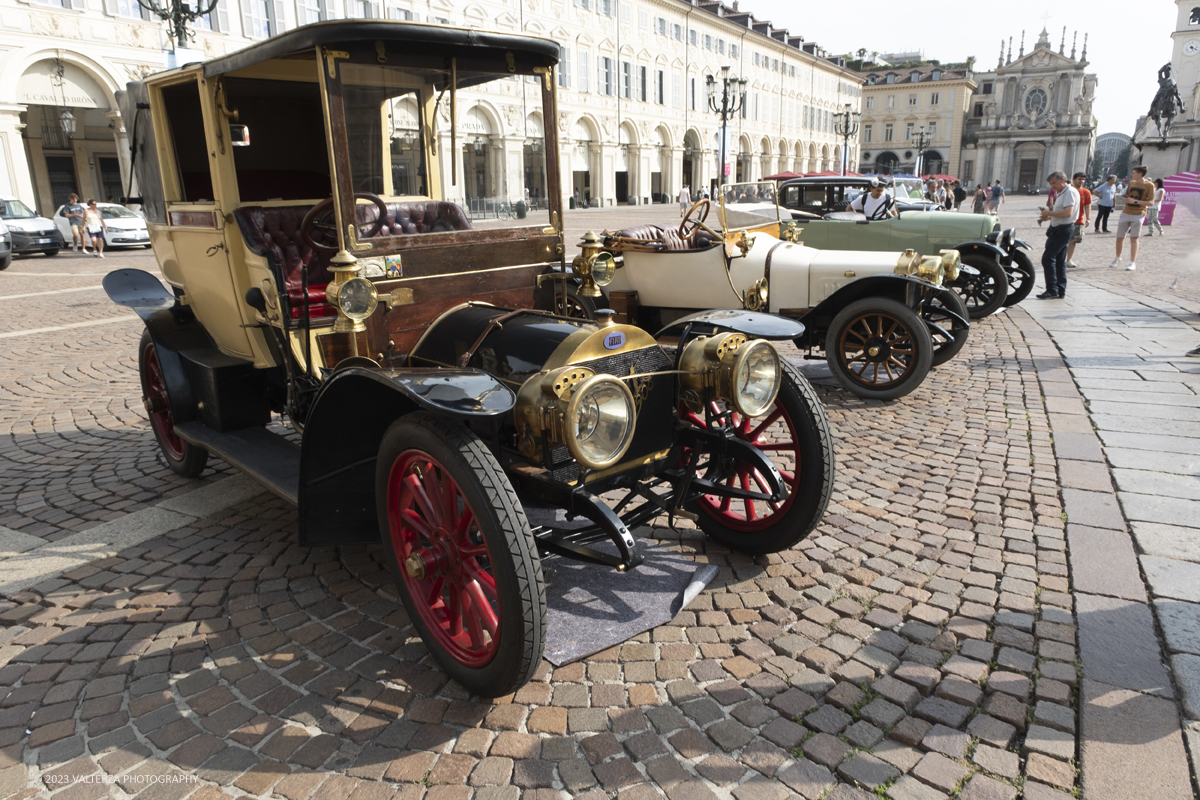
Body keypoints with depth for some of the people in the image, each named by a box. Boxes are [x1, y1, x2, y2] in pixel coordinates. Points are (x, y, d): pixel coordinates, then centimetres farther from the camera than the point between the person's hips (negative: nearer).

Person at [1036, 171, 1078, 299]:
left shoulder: (1070, 192, -13)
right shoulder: (1061, 193, 18)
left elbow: (1068, 213, -24)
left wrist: (1049, 213, -17)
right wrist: (1048, 217, 7)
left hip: (1062, 230, -11)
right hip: (1058, 229, 11)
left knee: (1048, 258, -13)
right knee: (1059, 261, 10)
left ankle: (1052, 290, -13)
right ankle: (1060, 291, 13)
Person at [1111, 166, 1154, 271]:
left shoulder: (1149, 185, -6)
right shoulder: (1132, 183, 8)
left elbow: (1151, 203, -11)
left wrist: (1135, 201, -21)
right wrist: (1126, 199, -3)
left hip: (1138, 215, -4)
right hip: (1126, 213, 5)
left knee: (1133, 238, -10)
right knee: (1119, 238, 6)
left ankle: (1133, 263, -7)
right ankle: (1117, 258, 26)